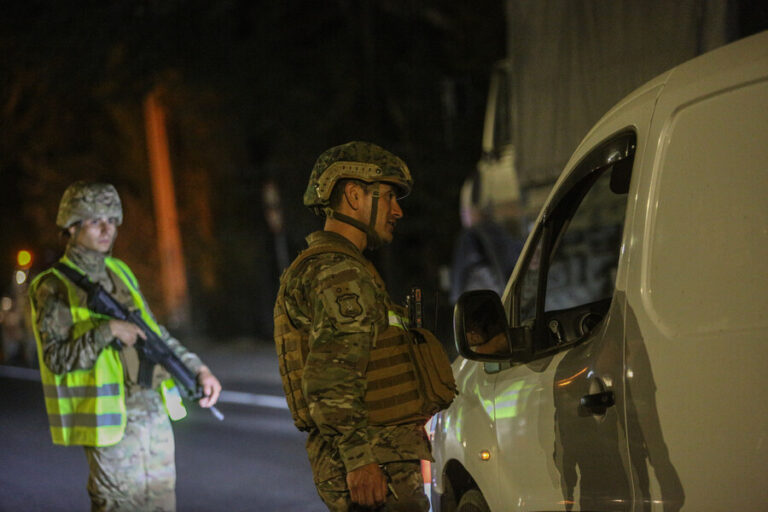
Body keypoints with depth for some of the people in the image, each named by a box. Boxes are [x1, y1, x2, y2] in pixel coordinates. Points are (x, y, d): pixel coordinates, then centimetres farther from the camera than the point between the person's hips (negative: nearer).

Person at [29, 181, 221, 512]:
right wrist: (108, 331, -23)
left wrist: (198, 369, 11)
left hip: (156, 413, 7)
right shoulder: (55, 288, -7)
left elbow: (155, 332, 21)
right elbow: (56, 358, -15)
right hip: (112, 422, -7)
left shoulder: (120, 273, 14)